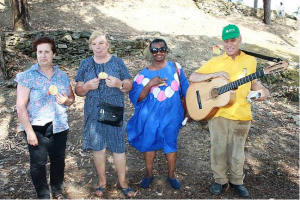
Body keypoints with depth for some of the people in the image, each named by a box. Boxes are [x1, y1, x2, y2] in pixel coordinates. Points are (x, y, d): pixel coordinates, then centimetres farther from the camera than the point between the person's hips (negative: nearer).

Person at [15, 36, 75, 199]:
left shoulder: (62, 75, 4)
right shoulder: (27, 76, -9)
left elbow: (72, 97, 14)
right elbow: (21, 106, -12)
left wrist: (67, 100, -11)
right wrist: (29, 131, -16)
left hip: (59, 126, 4)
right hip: (37, 128, -4)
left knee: (58, 160, 15)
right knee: (38, 164, 5)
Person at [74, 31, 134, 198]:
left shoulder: (117, 62, 1)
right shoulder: (86, 64, 4)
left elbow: (129, 86, 2)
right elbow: (78, 91, 5)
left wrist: (119, 84, -20)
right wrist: (87, 86, -17)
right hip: (94, 113, 1)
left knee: (119, 147, 3)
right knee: (98, 147, 10)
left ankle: (123, 182, 21)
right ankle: (102, 181, 29)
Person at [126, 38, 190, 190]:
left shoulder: (175, 67, -3)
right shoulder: (144, 73, -6)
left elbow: (185, 89, 6)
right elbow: (137, 98, -10)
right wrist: (149, 84, -24)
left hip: (171, 115, 0)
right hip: (150, 116, 0)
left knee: (170, 144, 11)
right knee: (149, 143, 12)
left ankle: (171, 175, 30)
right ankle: (149, 173, 34)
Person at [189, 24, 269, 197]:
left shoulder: (250, 61, 6)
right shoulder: (215, 62, 1)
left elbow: (252, 82, 18)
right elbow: (193, 77, -1)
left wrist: (263, 90, -2)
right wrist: (214, 74, -13)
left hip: (241, 115, 1)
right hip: (218, 113, -1)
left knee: (237, 152, 11)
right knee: (218, 149, 8)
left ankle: (237, 181, 32)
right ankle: (220, 179, 28)